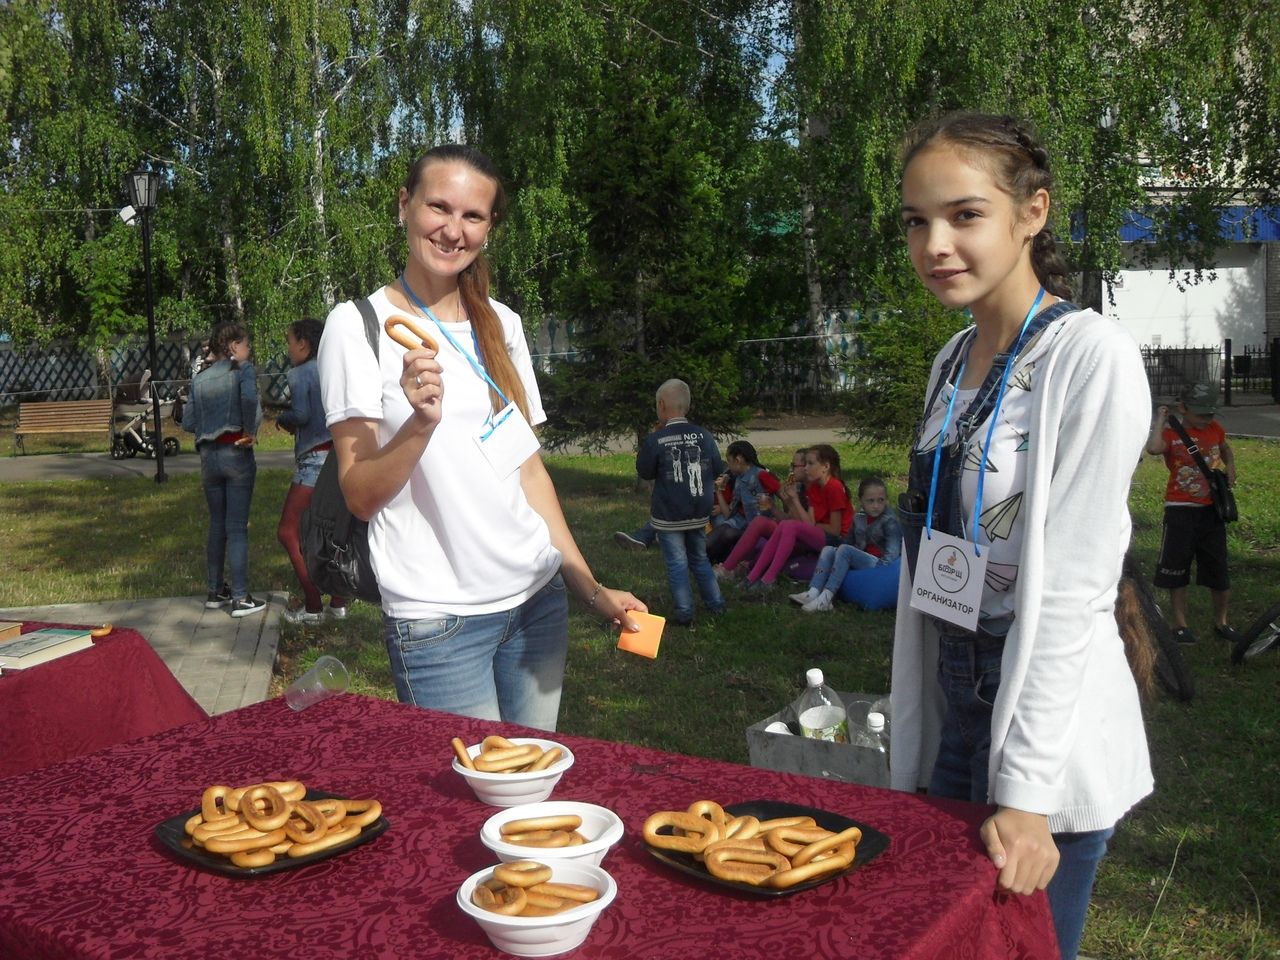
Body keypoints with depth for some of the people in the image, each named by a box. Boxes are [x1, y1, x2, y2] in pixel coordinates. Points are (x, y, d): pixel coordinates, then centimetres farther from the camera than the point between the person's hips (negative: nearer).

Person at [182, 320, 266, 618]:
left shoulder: (200, 378, 12)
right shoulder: (242, 369, -5)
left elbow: (188, 422, 9)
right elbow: (249, 397, -26)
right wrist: (250, 431, -15)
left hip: (208, 456, 6)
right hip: (236, 454, -5)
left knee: (217, 524, 16)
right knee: (237, 526, -2)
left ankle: (215, 591, 23)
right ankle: (240, 599, 0)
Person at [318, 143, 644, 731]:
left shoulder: (502, 325, 10)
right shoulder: (358, 326, -5)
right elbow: (359, 497, -9)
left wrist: (591, 589, 12)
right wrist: (421, 422, -26)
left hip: (538, 599, 5)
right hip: (437, 619, -5)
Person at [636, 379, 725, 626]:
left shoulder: (654, 440, -15)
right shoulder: (704, 436, -6)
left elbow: (644, 472, -2)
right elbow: (718, 470, 4)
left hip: (668, 516, -4)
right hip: (699, 513, 4)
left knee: (677, 564, 4)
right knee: (700, 559, 19)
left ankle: (685, 614, 5)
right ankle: (716, 604, 21)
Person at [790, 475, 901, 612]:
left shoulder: (890, 521, -7)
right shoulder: (859, 518, 13)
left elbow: (892, 554, -14)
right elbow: (849, 540, 16)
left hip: (879, 565, -7)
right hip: (861, 561, 7)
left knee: (845, 550, -25)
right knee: (828, 550, -6)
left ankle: (826, 598, -31)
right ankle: (813, 592, -25)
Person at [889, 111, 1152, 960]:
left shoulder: (1091, 358, -16)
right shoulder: (954, 360, 6)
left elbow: (1071, 588, -20)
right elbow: (932, 564, 9)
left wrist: (1026, 793, -19)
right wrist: (917, 749, 10)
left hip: (1051, 724, -7)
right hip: (955, 712, 7)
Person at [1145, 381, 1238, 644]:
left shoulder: (1215, 429, 5)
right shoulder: (1171, 434, -9)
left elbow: (1225, 449, 28)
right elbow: (1154, 448, -32)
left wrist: (1230, 468, 10)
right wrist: (1161, 419, -21)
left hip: (1211, 510, 4)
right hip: (1180, 511, -4)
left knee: (1219, 571, 9)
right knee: (1177, 570, 3)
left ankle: (1221, 622, 26)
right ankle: (1180, 625, 14)